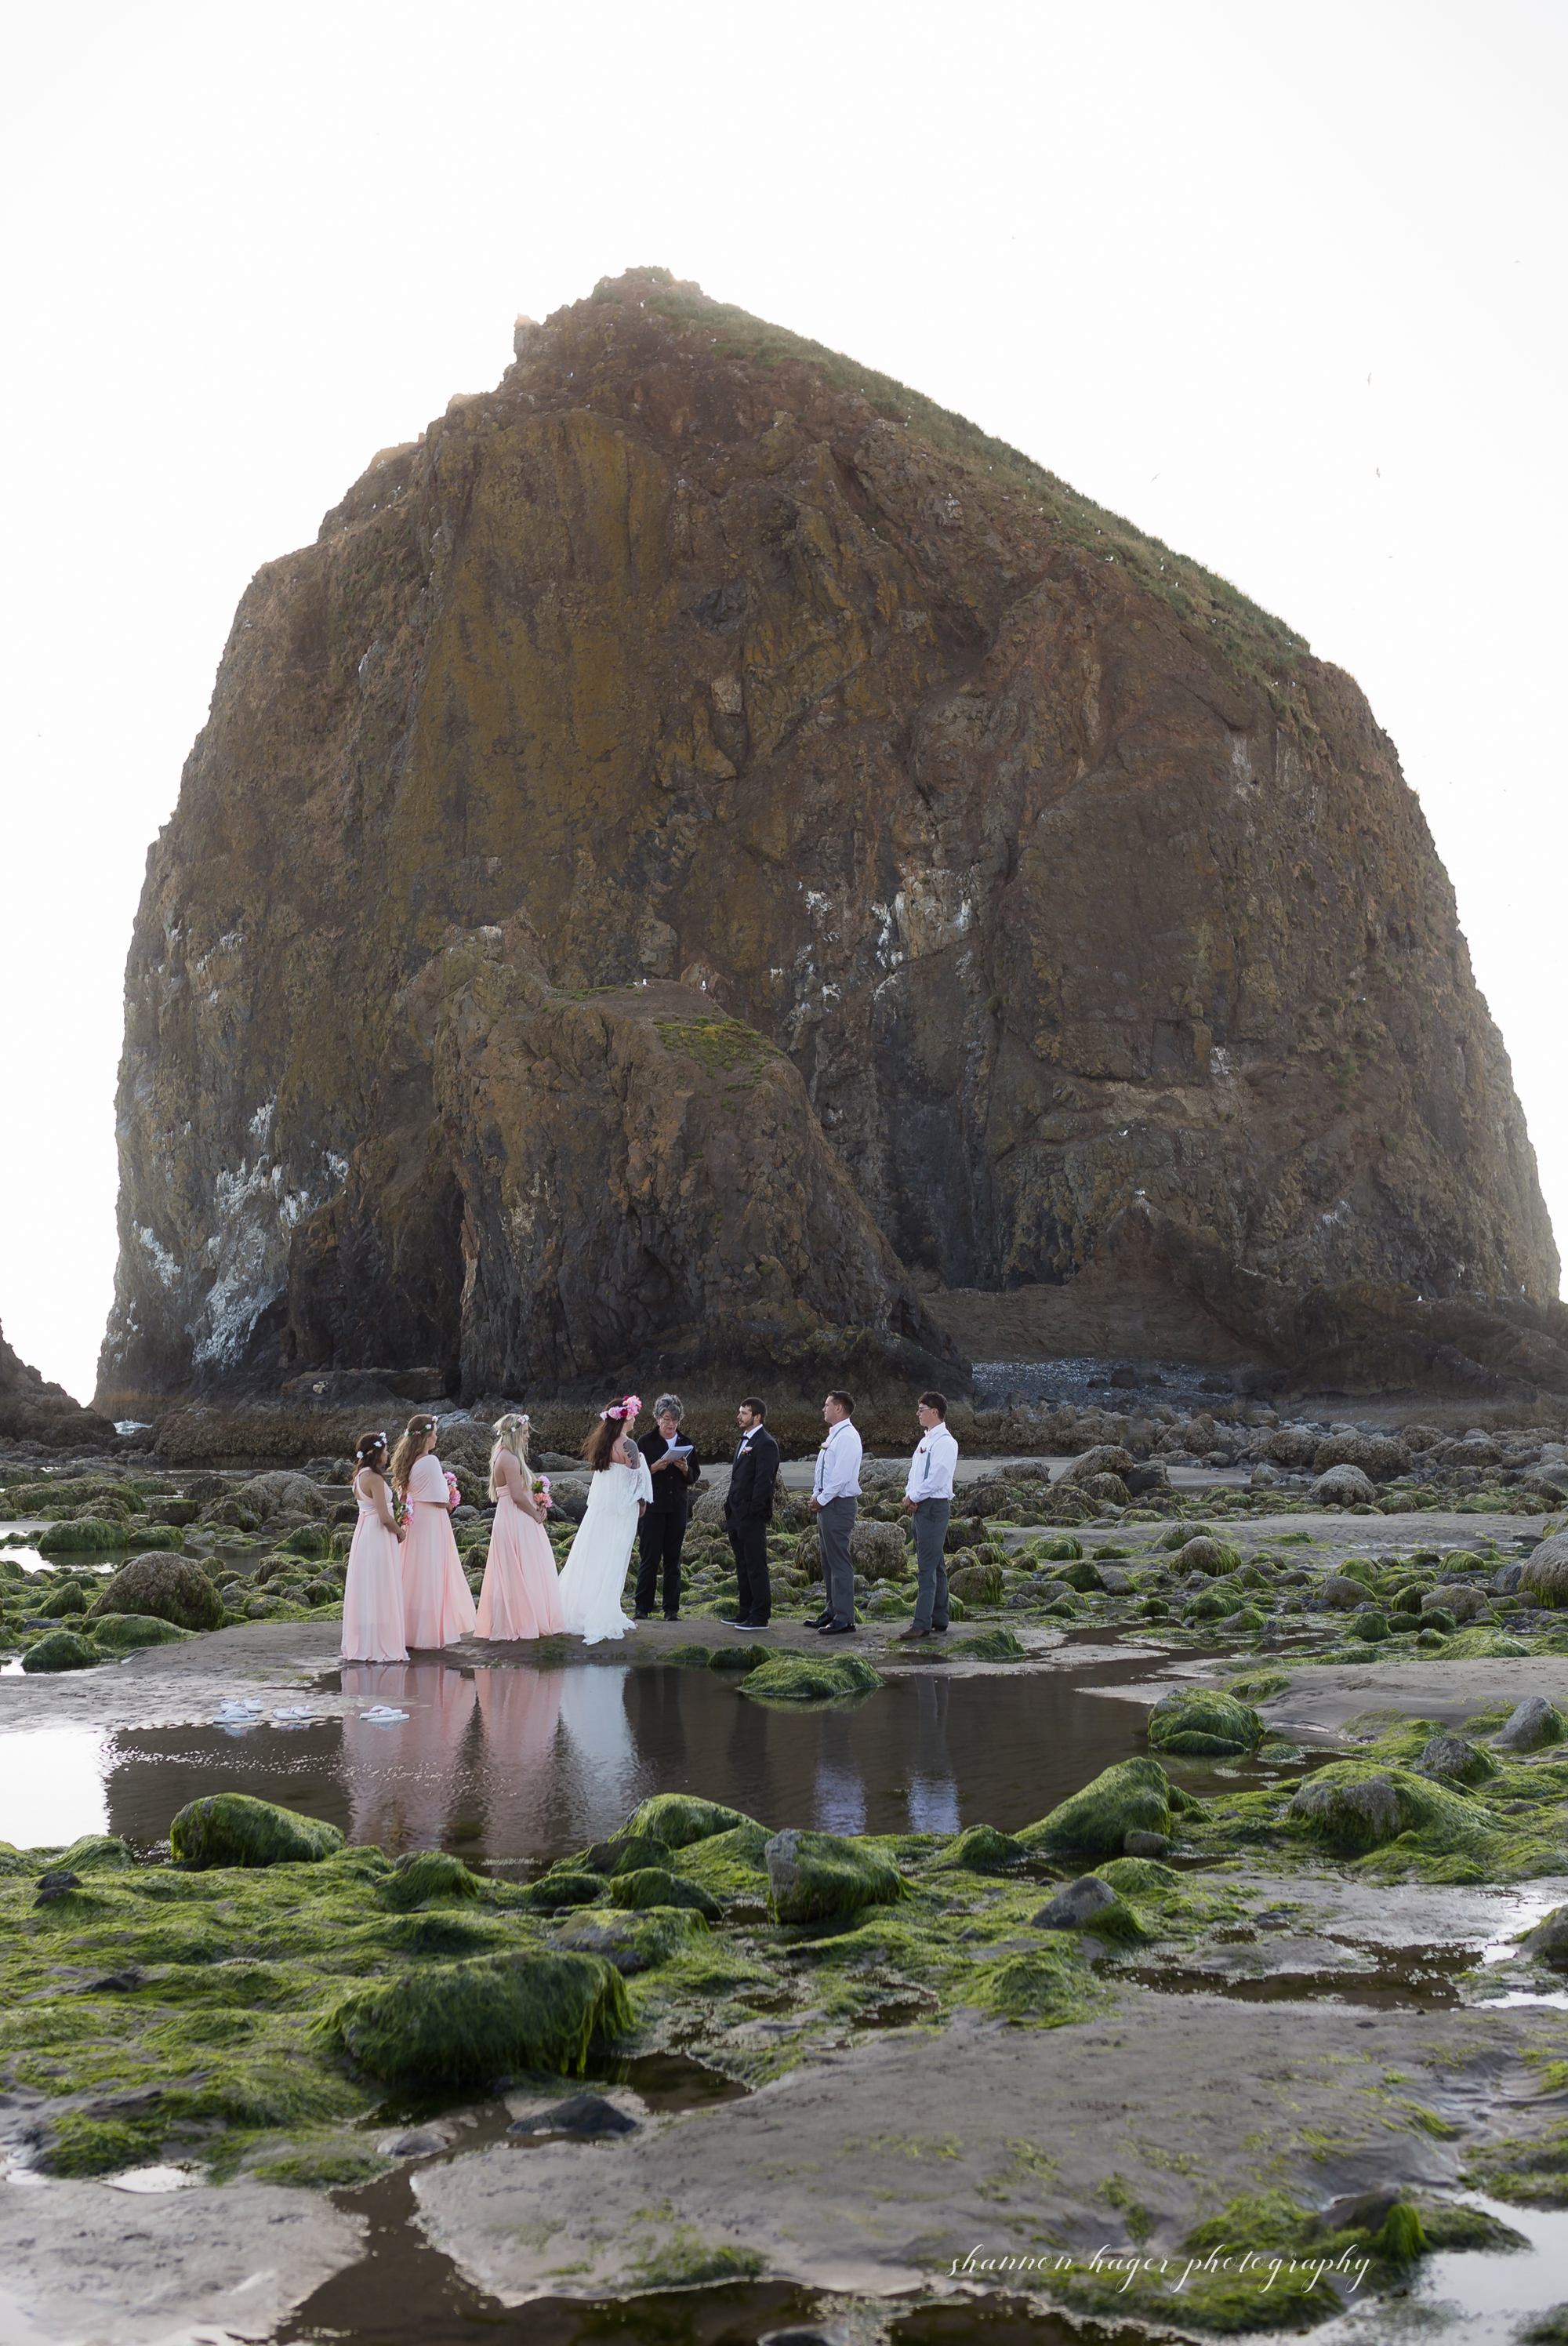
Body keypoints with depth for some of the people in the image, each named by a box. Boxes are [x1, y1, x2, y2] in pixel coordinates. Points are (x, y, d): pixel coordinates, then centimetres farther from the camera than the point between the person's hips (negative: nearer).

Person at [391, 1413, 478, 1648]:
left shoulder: (406, 1461, 7)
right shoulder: (430, 1462, -17)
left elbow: (403, 1495, 13)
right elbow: (439, 1500, -18)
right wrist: (450, 1504, 1)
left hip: (413, 1522, 8)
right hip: (431, 1523, -8)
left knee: (414, 1575, 13)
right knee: (431, 1576, -2)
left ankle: (410, 1630, 19)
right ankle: (428, 1634, 1)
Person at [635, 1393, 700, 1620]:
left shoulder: (686, 1444, 10)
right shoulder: (646, 1442, 0)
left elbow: (695, 1476, 11)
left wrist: (685, 1469, -10)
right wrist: (654, 1468, -18)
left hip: (677, 1508, 3)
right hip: (653, 1506, -3)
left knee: (673, 1558, 6)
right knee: (650, 1557, -4)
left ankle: (671, 1608, 11)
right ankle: (643, 1607, 2)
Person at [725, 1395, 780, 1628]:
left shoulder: (765, 1444, -13)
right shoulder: (745, 1440, 17)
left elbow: (764, 1482, -18)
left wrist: (752, 1512, -20)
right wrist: (730, 1508, 15)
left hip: (752, 1516, -10)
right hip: (738, 1517, 10)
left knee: (756, 1567, -5)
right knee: (743, 1567, 14)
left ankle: (760, 1617, -1)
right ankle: (746, 1613, 21)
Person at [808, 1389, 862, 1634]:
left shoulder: (847, 1437, -15)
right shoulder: (832, 1436, 16)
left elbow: (841, 1475, -21)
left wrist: (822, 1499, -15)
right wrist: (816, 1497, 8)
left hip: (839, 1504, -10)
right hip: (826, 1504, 10)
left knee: (839, 1562, -8)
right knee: (828, 1561, 15)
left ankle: (844, 1620, -7)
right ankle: (831, 1611, 23)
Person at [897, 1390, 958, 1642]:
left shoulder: (944, 1442, -13)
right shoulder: (925, 1440, 17)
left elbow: (935, 1479, -19)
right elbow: (914, 1474, 19)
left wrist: (913, 1497, -10)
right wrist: (909, 1496, 1)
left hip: (934, 1506, -10)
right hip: (920, 1506, 10)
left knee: (927, 1566, -12)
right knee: (936, 1566, 12)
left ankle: (922, 1623, -14)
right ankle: (939, 1622, 17)